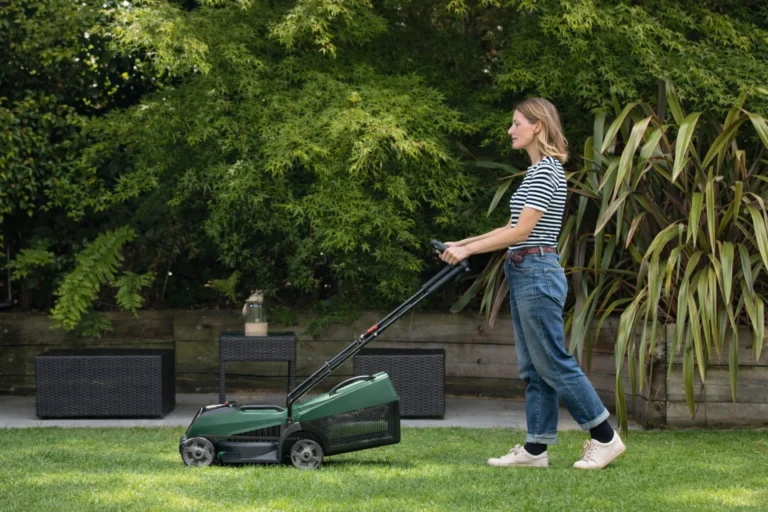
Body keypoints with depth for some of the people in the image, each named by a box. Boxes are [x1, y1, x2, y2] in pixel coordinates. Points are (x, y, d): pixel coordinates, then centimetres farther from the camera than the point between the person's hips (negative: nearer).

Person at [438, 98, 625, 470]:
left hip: (537, 273, -10)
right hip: (524, 273, 10)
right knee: (532, 367, 9)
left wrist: (467, 250, -18)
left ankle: (605, 438, 1)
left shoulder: (547, 171, -14)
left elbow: (521, 231, -20)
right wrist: (463, 244, 13)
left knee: (553, 363, -6)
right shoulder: (537, 170, 17)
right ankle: (536, 449, 12)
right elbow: (511, 230, 18)